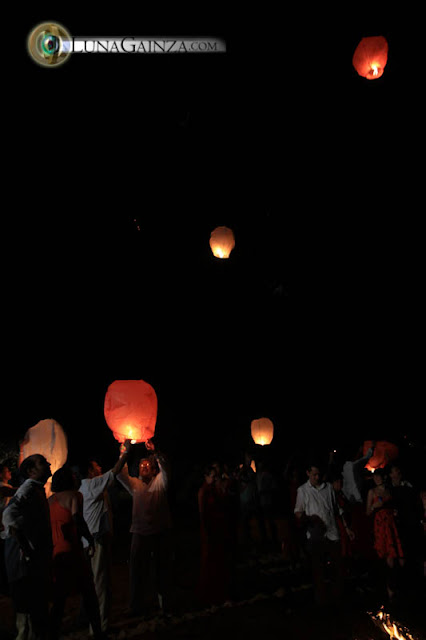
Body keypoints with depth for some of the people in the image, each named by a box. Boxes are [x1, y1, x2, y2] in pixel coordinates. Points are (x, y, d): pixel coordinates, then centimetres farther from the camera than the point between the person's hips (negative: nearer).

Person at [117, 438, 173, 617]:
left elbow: (165, 469, -15)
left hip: (161, 531, -2)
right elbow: (121, 475, -3)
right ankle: (138, 606, 21)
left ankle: (165, 605, 21)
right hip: (140, 532, 2)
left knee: (163, 568, 7)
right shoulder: (135, 484, 11)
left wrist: (154, 452, -29)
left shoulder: (159, 482, 4)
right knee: (137, 569, 6)